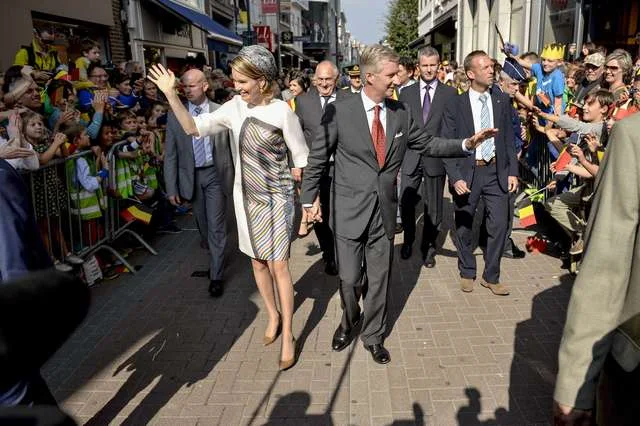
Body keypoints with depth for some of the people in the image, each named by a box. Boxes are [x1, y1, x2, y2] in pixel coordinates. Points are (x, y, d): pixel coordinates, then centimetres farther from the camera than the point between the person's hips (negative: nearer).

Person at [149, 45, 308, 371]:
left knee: (278, 265, -2)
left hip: (275, 198, -5)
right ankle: (273, 316, 37)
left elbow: (302, 158, -8)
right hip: (246, 197, 5)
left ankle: (288, 335, 14)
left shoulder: (282, 112, -15)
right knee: (257, 261, 16)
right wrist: (170, 94, -11)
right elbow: (193, 127, -2)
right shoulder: (235, 107, -2)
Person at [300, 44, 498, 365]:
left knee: (379, 279, 12)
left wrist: (467, 144, 0)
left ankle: (373, 336, 33)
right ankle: (349, 320, 38)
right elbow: (317, 159, -1)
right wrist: (310, 199, 2)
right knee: (349, 279, 6)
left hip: (384, 211, 3)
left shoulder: (400, 114, 2)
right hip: (349, 211, -3)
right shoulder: (338, 112, -9)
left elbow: (428, 144, 12)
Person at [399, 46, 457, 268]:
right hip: (411, 158, 1)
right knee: (405, 203, 3)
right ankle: (408, 240, 28)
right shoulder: (406, 93, 8)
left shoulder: (450, 93, 3)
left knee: (433, 206, 8)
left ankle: (429, 246, 25)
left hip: (436, 158, -1)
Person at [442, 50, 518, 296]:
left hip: (496, 171, 2)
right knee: (464, 226, 10)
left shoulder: (502, 101, 5)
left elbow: (509, 138, 9)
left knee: (499, 225, 2)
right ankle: (467, 272, 31)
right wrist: (455, 178, -14)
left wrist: (512, 171, 2)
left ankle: (491, 276, 20)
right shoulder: (455, 105, -5)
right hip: (467, 172, -2)